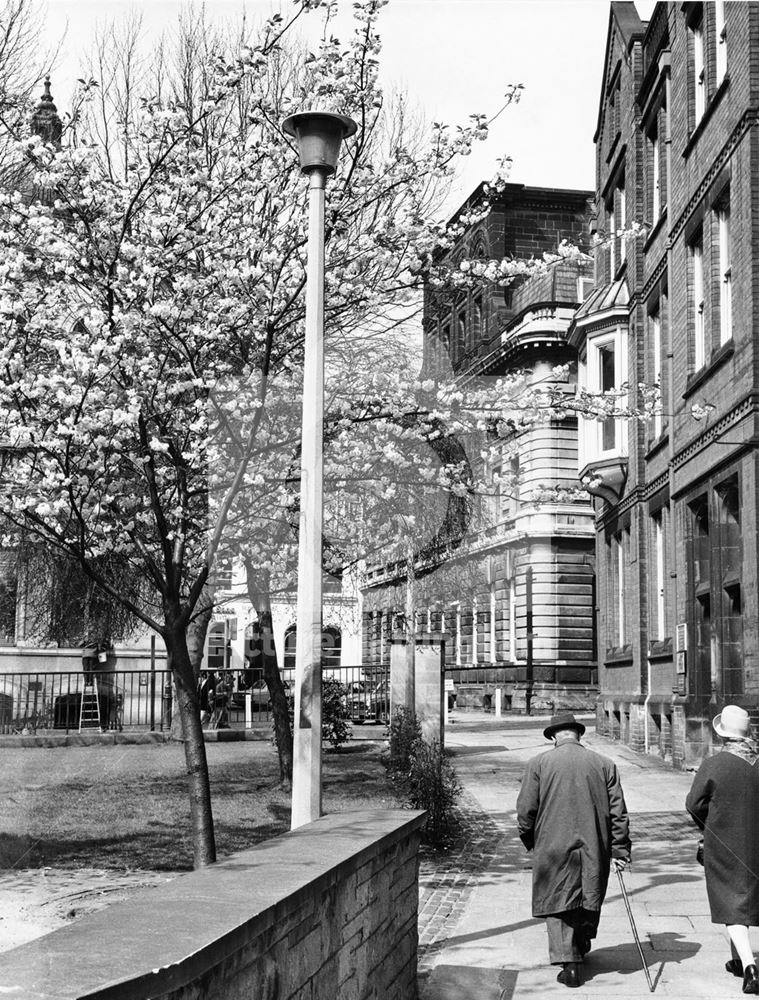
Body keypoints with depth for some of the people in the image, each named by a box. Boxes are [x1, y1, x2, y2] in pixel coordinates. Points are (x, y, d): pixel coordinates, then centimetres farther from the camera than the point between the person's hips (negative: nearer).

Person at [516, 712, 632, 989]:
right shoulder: (604, 765, 3)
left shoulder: (539, 763, -4)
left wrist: (529, 841, 12)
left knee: (558, 906, 6)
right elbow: (618, 812, 1)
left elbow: (526, 810, -4)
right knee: (589, 901, 20)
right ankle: (581, 950, 36)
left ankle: (569, 964, -2)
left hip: (554, 849, -2)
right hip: (594, 850, 3)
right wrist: (620, 851, 5)